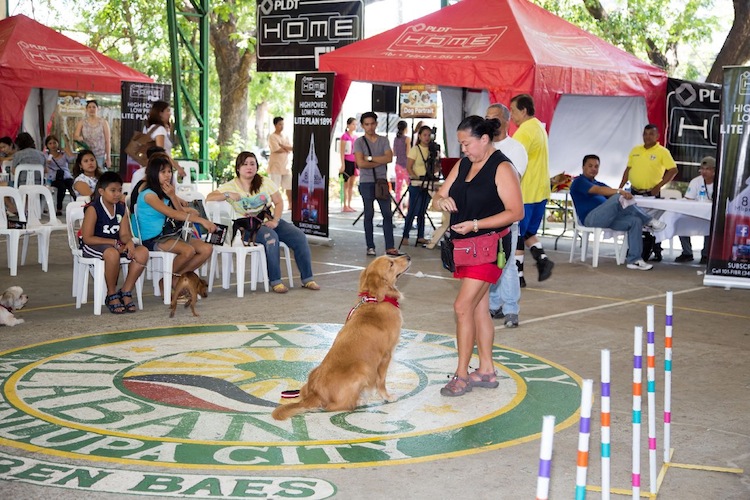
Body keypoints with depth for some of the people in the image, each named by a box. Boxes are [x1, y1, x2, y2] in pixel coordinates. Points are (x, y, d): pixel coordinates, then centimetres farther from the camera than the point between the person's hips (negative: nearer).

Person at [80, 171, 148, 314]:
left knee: (142, 252, -18)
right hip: (93, 247, -7)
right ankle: (112, 296, -19)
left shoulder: (121, 208, 7)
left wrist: (129, 242, -20)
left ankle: (126, 292, -7)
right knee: (112, 253, -40)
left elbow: (124, 234, 6)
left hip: (116, 245, 7)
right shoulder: (93, 209, -12)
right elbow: (87, 238, -16)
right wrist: (115, 243, -19)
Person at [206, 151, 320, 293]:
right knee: (271, 237, -36)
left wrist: (275, 221, -11)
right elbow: (209, 198, -7)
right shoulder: (231, 186, 1)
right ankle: (275, 281, -29)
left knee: (299, 237, -17)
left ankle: (307, 279, -10)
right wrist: (228, 195, -23)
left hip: (270, 221, 5)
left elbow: (279, 202, 7)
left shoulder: (265, 182, 10)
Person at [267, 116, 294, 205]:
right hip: (275, 167, -7)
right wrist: (287, 149, 0)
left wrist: (282, 146, -14)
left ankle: (291, 205, 19)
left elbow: (292, 148, 2)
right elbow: (278, 150, -16)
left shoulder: (285, 137, 14)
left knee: (289, 186, 9)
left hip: (286, 166, 7)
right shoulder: (272, 136, -7)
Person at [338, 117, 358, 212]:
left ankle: (349, 205, 13)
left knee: (352, 184, 8)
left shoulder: (355, 137, 12)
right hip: (347, 161, -7)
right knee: (346, 184, -3)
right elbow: (342, 151, -10)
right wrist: (343, 164, -15)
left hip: (354, 162, 7)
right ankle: (345, 206, -1)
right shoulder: (345, 136, -8)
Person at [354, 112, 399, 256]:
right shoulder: (359, 142, 0)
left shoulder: (384, 140, 9)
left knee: (387, 213, -1)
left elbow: (389, 158, -6)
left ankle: (390, 247, 0)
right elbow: (361, 163, -12)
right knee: (369, 214, 1)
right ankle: (370, 247, 5)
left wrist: (370, 158, -9)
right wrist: (379, 162, -6)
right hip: (366, 182, -3)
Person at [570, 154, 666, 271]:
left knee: (635, 221, -13)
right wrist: (619, 191, -29)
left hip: (607, 218, 8)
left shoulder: (599, 184, 31)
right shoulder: (579, 181, 3)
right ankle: (648, 221, -16)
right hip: (591, 218, -8)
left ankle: (634, 260, -16)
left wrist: (624, 194, -12)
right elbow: (597, 190, -16)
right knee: (618, 198, -28)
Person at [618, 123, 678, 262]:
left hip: (651, 194, -5)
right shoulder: (635, 150, 10)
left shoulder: (663, 152, -5)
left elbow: (673, 170, -9)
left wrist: (659, 186, -14)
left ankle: (656, 252, 5)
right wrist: (620, 187, 8)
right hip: (634, 192, 5)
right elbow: (628, 169, 15)